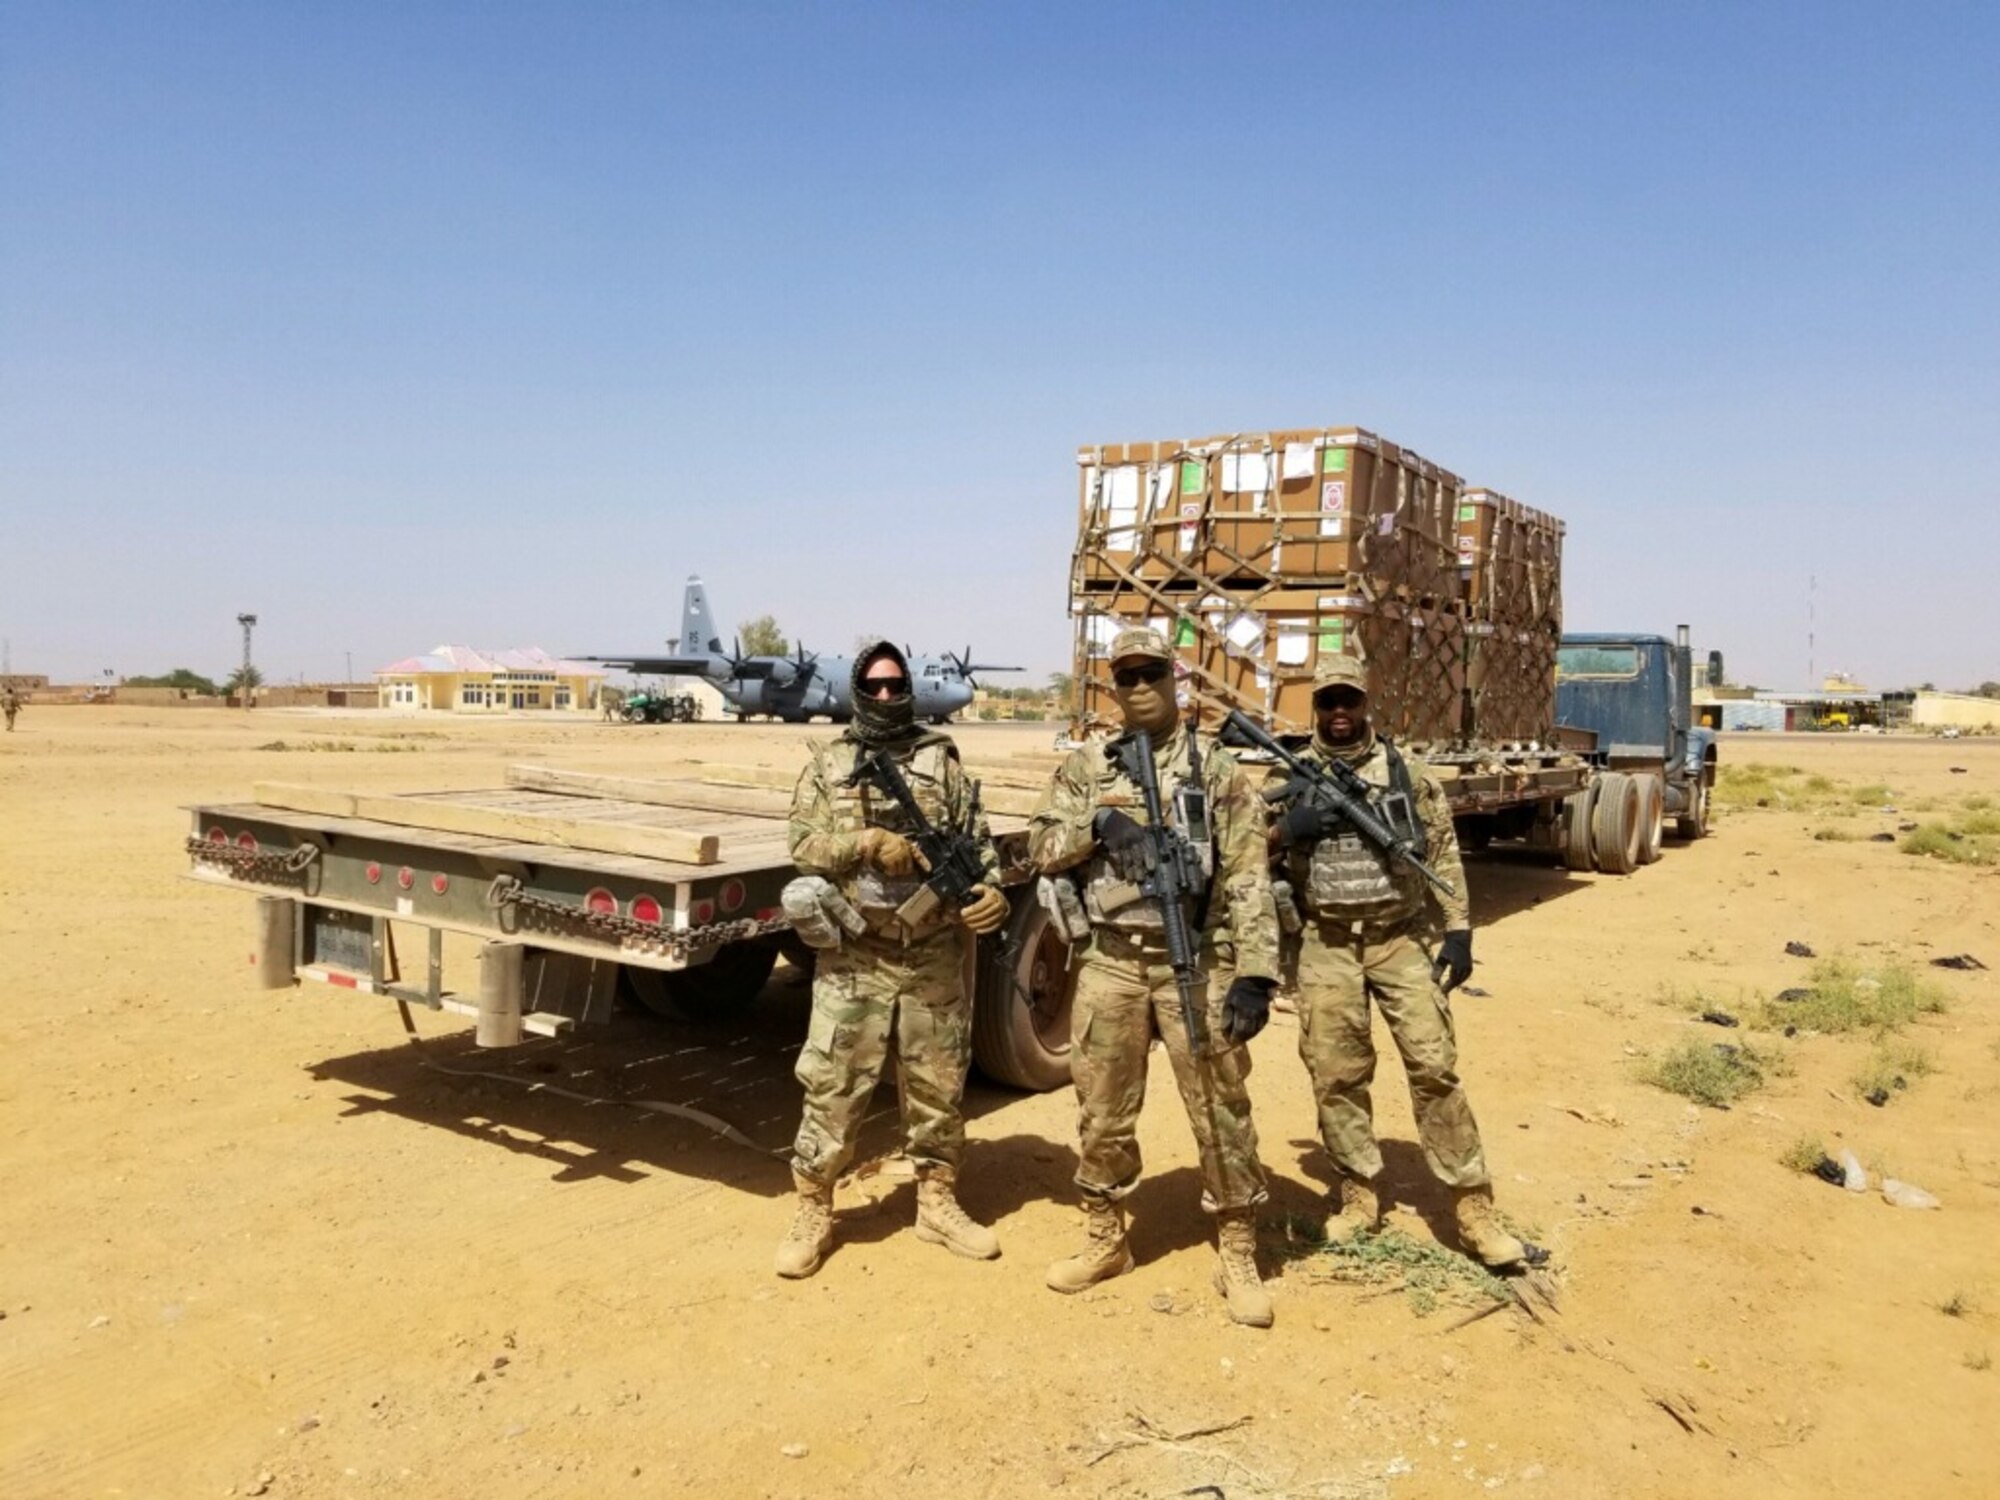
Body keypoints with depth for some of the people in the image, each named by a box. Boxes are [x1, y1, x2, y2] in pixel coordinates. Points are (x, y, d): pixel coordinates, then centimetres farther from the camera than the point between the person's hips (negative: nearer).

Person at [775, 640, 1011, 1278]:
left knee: (938, 1083, 12)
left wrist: (992, 890, -15)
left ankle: (938, 1202, 27)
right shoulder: (828, 763, 4)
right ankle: (813, 1211, 17)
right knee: (833, 1086, 2)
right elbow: (803, 845, -4)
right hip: (853, 956, -1)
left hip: (936, 954, 2)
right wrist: (870, 843, -19)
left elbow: (977, 838, 3)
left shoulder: (941, 760, 6)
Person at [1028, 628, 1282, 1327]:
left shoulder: (1216, 768, -1)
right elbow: (1040, 847, 5)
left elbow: (1248, 876, -6)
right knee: (1102, 1109, 12)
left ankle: (1237, 1254, 18)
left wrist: (1254, 973, -13)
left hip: (1195, 963, -2)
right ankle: (1105, 1238, 30)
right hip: (1111, 962, 3)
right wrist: (1096, 824, -14)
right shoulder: (1085, 767, 7)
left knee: (1221, 1110, 3)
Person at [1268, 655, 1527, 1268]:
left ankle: (1472, 1204, 5)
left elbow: (1443, 854, 3)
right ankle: (1357, 1191, 21)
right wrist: (1286, 829, -13)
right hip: (1327, 945, 1)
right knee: (1335, 1073, 5)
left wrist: (1458, 929, -4)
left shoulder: (1408, 772, 3)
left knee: (1433, 1066, -4)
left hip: (1403, 939, -1)